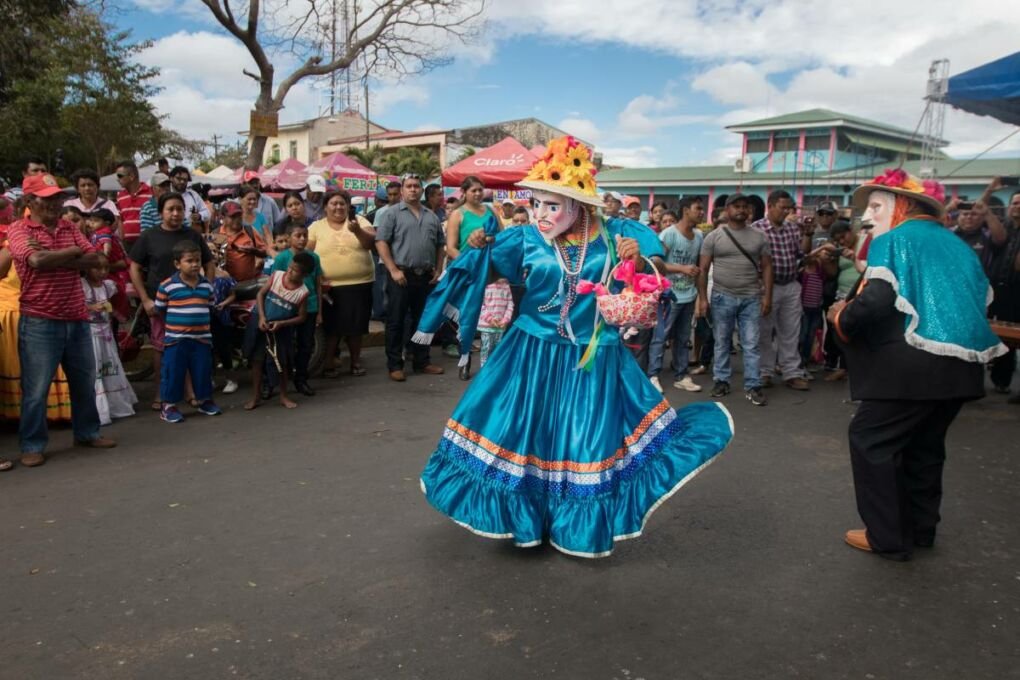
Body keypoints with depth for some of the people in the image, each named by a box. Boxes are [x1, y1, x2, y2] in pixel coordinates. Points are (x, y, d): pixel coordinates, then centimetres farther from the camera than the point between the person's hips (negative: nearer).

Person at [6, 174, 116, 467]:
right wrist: (72, 252, -8)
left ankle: (87, 432, 31)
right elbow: (37, 260, -22)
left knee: (84, 382, 15)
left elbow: (96, 259, -3)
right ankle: (32, 445, 13)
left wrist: (52, 259, -13)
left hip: (77, 319, 5)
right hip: (39, 322, -5)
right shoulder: (19, 229, -4)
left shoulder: (70, 229, 11)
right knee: (36, 388, 1)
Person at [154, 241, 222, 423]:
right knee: (173, 373, 3)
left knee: (203, 372, 12)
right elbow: (159, 310, 0)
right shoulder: (167, 286, -9)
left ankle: (203, 400, 29)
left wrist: (205, 329, 12)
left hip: (201, 338, 4)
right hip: (175, 339, -4)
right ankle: (168, 406, 13)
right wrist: (172, 325, 2)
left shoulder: (206, 285, 4)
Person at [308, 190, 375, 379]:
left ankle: (356, 361, 22)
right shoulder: (316, 227, 6)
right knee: (331, 326, 4)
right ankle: (329, 363, 17)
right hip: (330, 286, -1)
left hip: (360, 283, 1)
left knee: (356, 324, 7)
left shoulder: (359, 220, 6)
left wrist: (357, 230, -26)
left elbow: (371, 242, -7)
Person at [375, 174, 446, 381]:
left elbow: (440, 245, 18)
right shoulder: (392, 213, -2)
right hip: (401, 275, -5)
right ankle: (395, 365, 6)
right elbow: (381, 242, -9)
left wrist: (438, 270, 6)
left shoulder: (432, 216, 14)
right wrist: (393, 270, -16)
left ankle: (422, 361, 22)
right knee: (396, 322, 0)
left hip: (426, 276, 5)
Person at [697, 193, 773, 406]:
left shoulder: (759, 237, 6)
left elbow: (766, 267, 7)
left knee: (751, 344, 2)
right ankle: (721, 381, 20)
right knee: (722, 343, 8)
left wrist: (767, 295, -2)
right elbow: (703, 269, 0)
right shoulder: (713, 237, 0)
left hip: (751, 298, 1)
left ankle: (752, 386, 8)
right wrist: (702, 298, -6)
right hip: (722, 297, -1)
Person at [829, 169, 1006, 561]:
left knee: (870, 440, 2)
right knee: (924, 444, 20)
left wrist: (841, 316, -2)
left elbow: (877, 300, -20)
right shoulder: (955, 244, 18)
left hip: (915, 363, -8)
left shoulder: (893, 239, -6)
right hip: (962, 363, 9)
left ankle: (888, 538, 6)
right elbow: (982, 298, 20)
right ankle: (920, 529, 29)